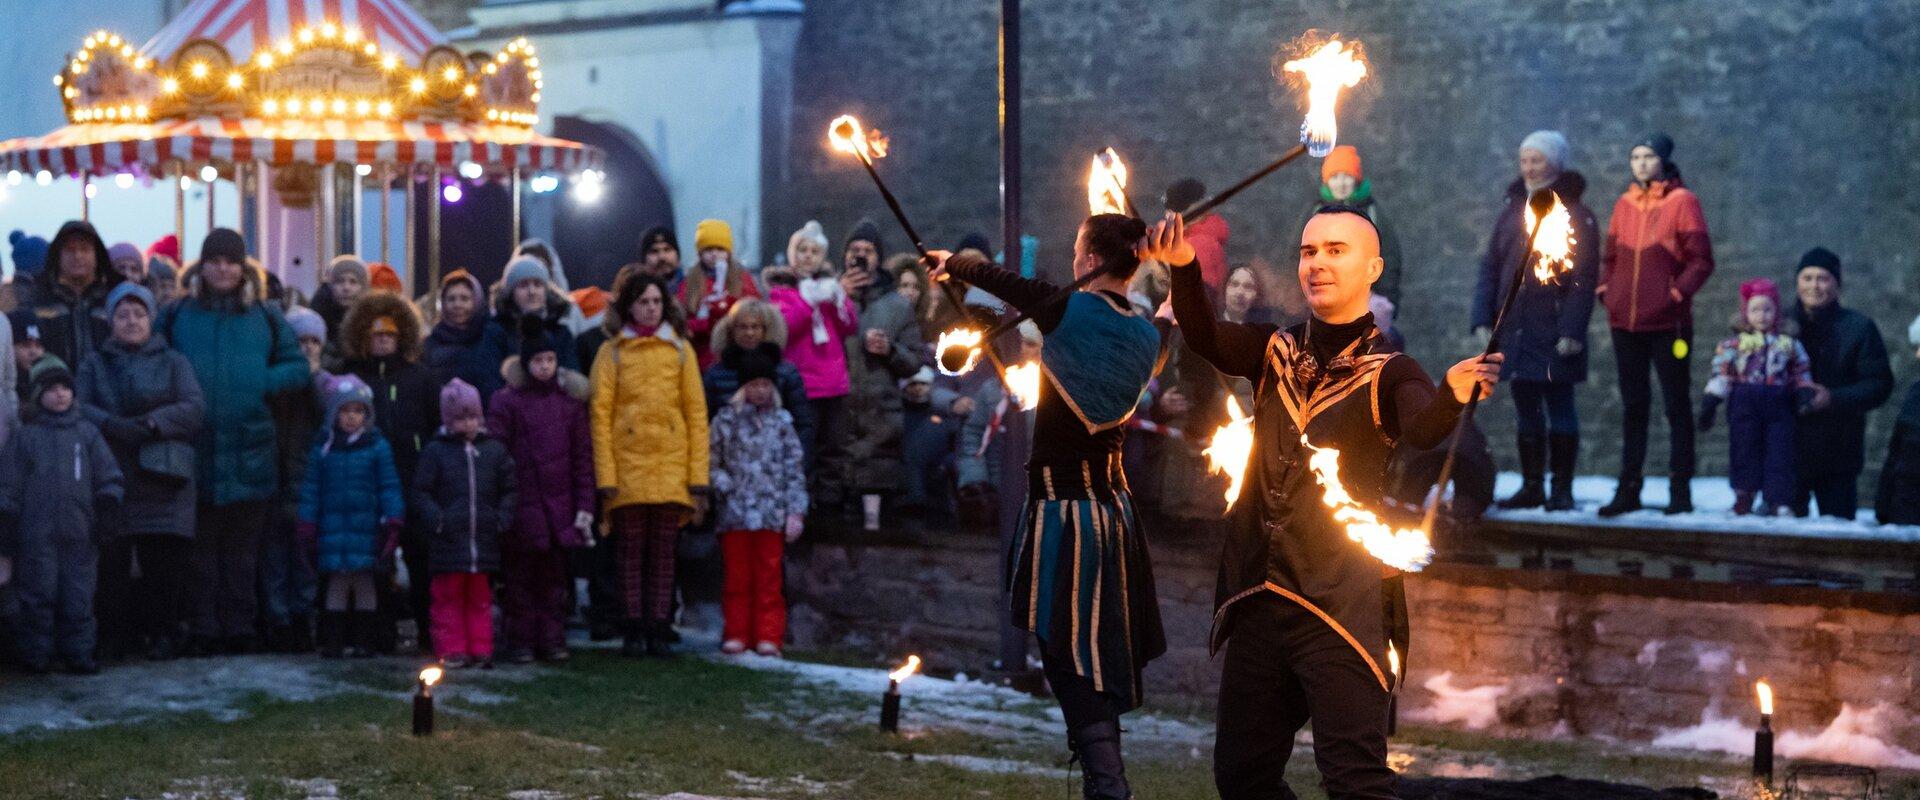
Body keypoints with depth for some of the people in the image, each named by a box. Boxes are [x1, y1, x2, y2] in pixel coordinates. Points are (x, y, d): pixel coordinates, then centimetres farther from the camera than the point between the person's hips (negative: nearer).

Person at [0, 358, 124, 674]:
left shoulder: (87, 433, 10)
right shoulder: (26, 437, 6)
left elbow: (108, 475, 12)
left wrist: (108, 508, 1)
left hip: (79, 532, 1)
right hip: (37, 533, -1)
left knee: (78, 596, 1)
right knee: (39, 594, 0)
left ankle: (78, 653, 8)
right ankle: (36, 655, 9)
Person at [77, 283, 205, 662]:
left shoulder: (173, 363, 15)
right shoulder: (95, 364, 18)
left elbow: (194, 407, 0)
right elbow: (76, 406, 1)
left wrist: (152, 424, -15)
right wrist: (112, 425, -17)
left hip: (162, 476, -1)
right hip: (110, 472, 1)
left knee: (164, 560, -6)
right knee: (112, 560, -6)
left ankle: (162, 632, 4)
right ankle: (117, 634, 3)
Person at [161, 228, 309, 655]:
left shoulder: (264, 316, 10)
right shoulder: (177, 314, 8)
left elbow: (298, 366, 9)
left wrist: (263, 383, -7)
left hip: (249, 456, 1)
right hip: (196, 452, -1)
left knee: (242, 549, 5)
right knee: (201, 548, 2)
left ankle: (240, 627, 10)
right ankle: (204, 630, 6)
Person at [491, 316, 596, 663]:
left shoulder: (570, 401, 9)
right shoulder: (507, 402, 0)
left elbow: (583, 457, 9)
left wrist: (584, 506, 2)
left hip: (558, 505, 2)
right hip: (521, 505, -2)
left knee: (553, 576, 7)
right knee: (519, 576, 3)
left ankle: (552, 640, 14)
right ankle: (520, 642, 9)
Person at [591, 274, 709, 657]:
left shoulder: (680, 350, 9)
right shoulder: (612, 353, 5)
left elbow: (696, 413, 6)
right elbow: (600, 414, 1)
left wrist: (698, 475, -2)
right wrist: (605, 475, -9)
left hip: (671, 465, 1)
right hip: (628, 465, -1)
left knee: (663, 553, 3)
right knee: (631, 552, 1)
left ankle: (659, 631, 7)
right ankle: (634, 631, 6)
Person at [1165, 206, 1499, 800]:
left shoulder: (1388, 372, -3)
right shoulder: (1277, 351, 10)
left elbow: (1423, 430, -24)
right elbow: (1206, 340, -9)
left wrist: (1455, 393, -47)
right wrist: (1183, 266, -28)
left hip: (1341, 612, -5)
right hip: (1258, 605, 5)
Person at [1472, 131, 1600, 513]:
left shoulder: (1574, 216, -4)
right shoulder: (1511, 212, 13)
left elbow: (1583, 279, -10)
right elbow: (1490, 268, 13)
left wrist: (1571, 330, -18)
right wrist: (1482, 320, 3)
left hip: (1554, 333, -5)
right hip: (1514, 331, 5)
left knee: (1559, 407, 0)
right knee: (1526, 410, 10)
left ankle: (1562, 489, 5)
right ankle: (1532, 486, 16)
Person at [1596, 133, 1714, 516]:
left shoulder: (1682, 201, -5)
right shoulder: (1624, 204, 10)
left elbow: (1701, 259, -7)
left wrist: (1678, 292, -16)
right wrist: (1604, 287, 2)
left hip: (1667, 322, -5)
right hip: (1624, 321, 5)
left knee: (1676, 405, 2)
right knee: (1633, 405, 10)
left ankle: (1680, 490, 6)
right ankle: (1628, 488, 16)